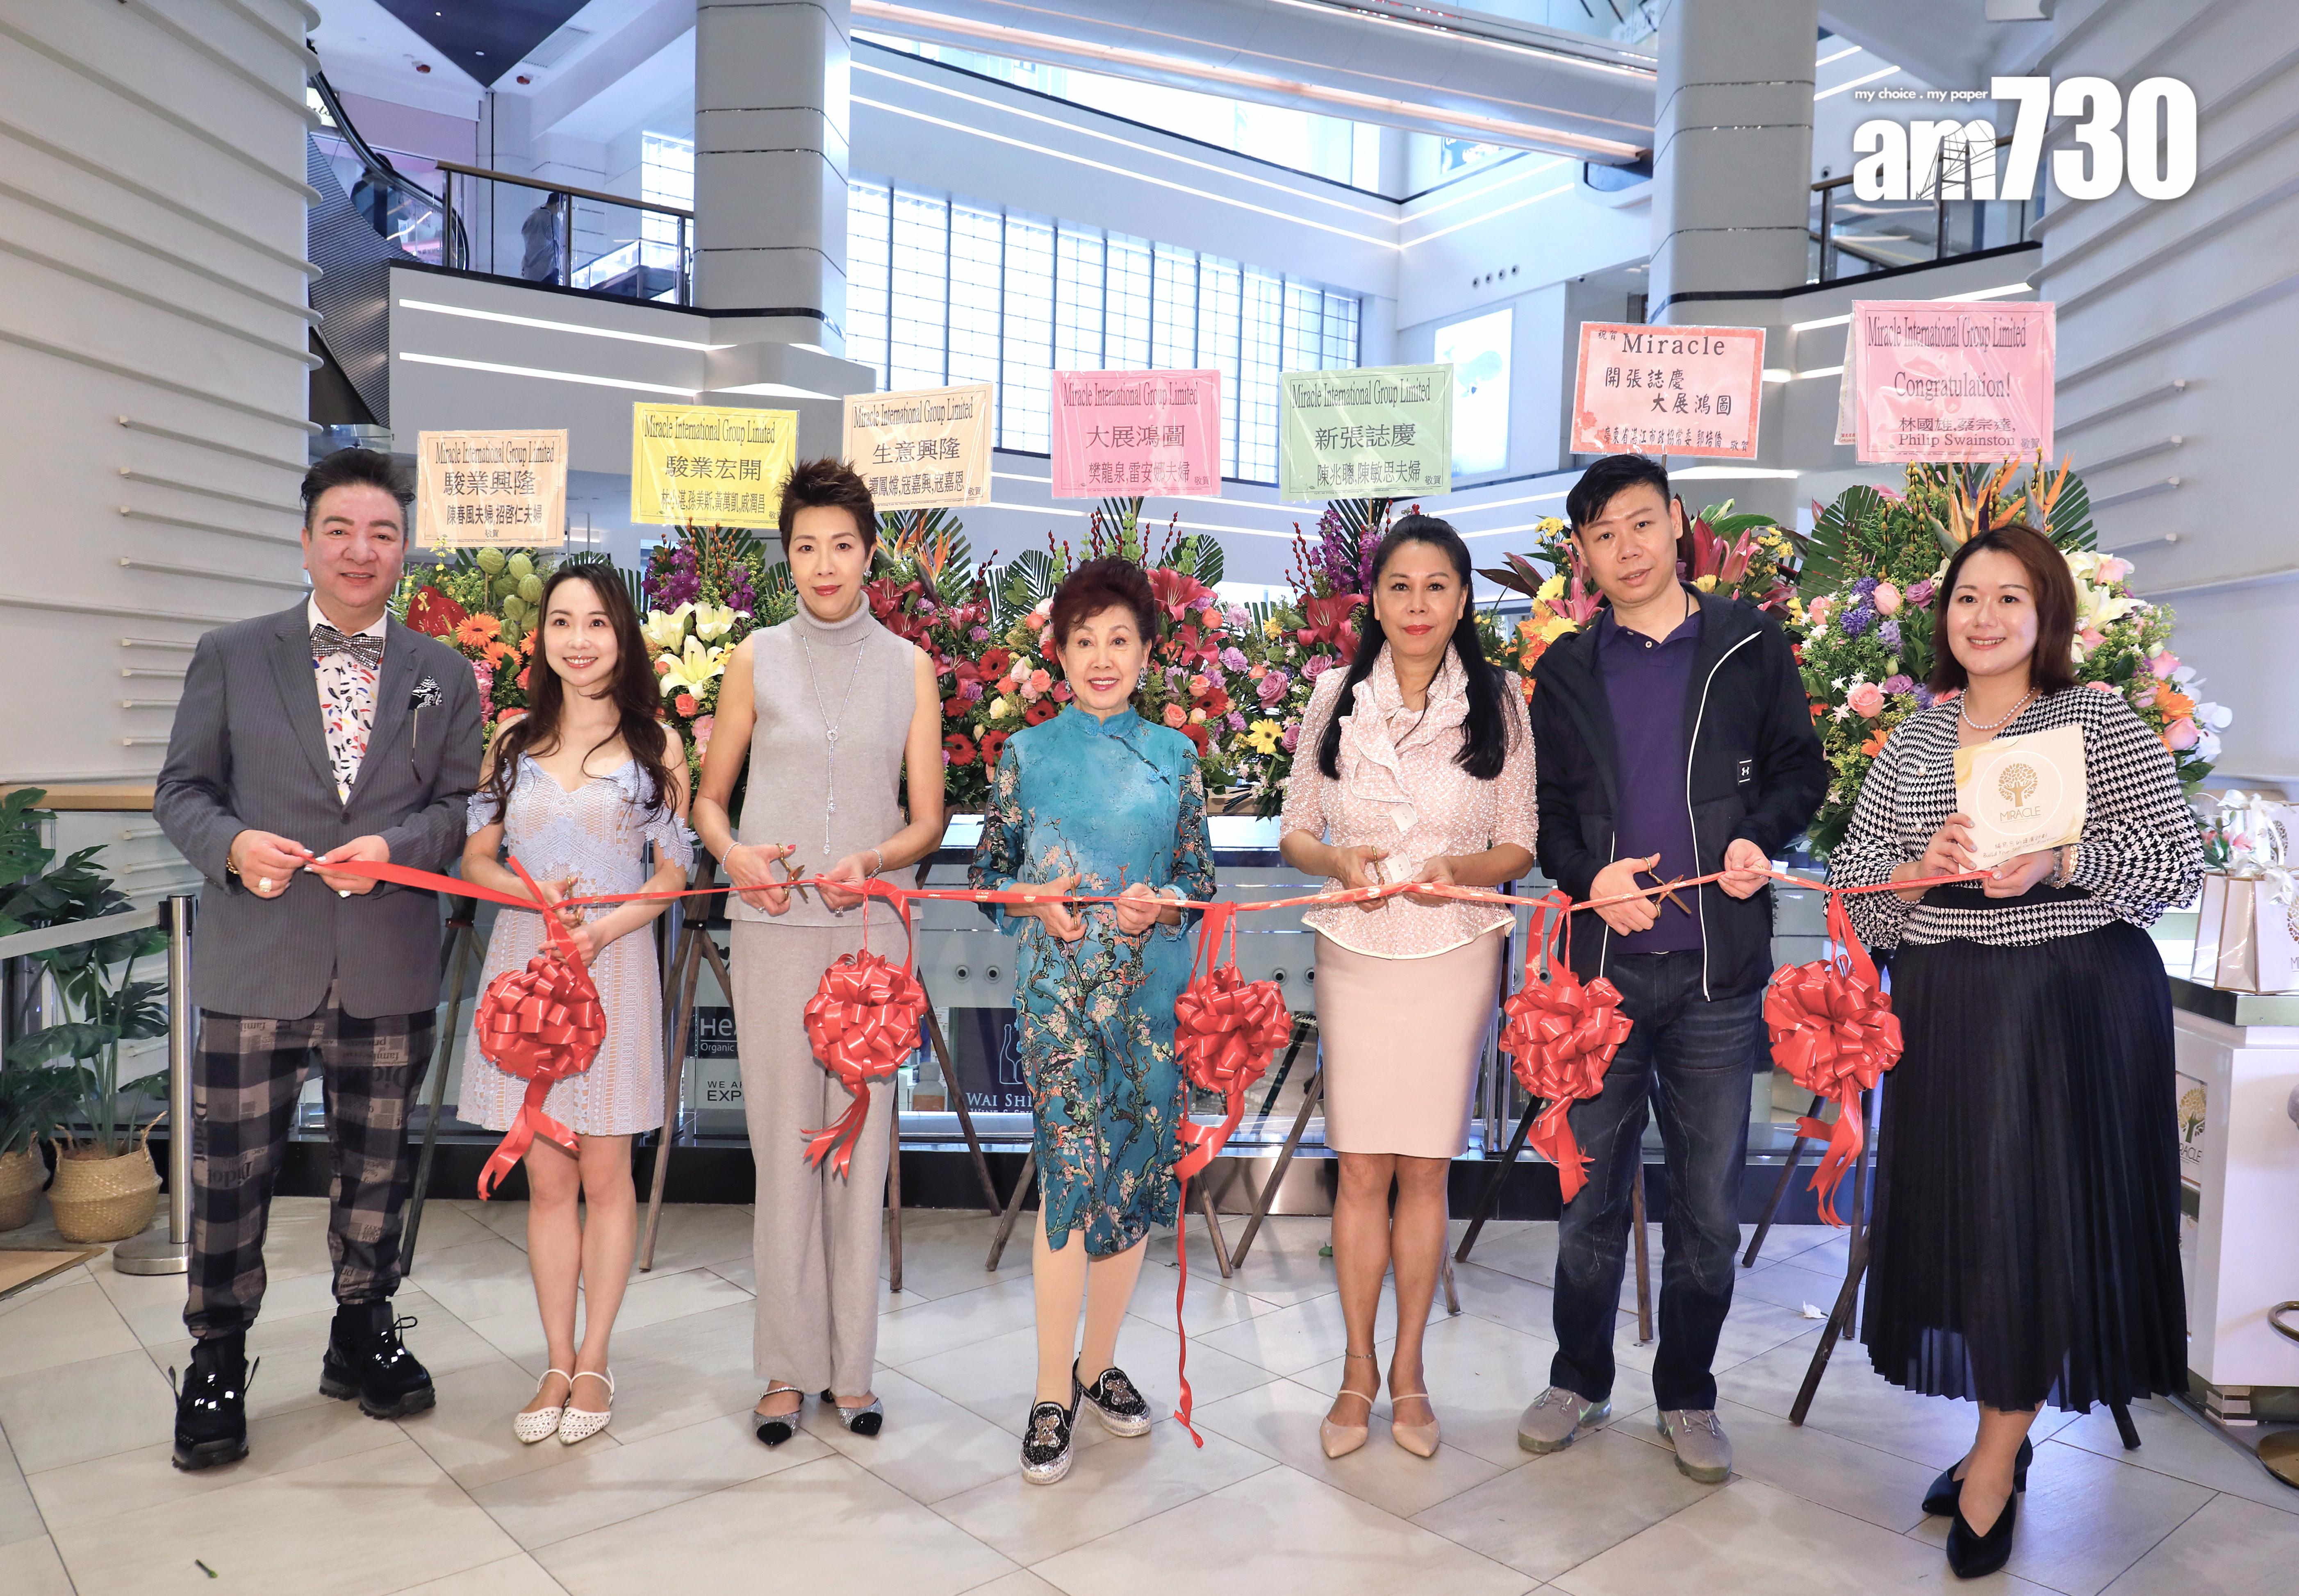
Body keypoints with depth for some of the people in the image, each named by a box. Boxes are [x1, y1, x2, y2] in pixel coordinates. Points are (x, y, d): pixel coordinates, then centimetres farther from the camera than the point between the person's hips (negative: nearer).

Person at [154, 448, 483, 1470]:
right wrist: (231, 844, -15)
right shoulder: (230, 656, 5)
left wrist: (394, 846, -15)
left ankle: (363, 1333, 32)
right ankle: (217, 1360, 23)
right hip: (255, 962, -1)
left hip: (391, 966, 1)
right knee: (231, 1171, 5)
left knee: (375, 1164, 13)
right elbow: (181, 789, 6)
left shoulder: (444, 676, 8)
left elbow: (461, 805, 5)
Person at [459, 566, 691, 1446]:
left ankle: (593, 1362, 19)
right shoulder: (515, 739, 9)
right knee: (546, 1178, 8)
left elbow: (673, 872, 1)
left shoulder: (655, 743, 2)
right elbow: (476, 858, 9)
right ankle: (558, 1364, 20)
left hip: (615, 965, -2)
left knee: (604, 1173, 5)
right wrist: (532, 893, -11)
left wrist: (602, 928, -15)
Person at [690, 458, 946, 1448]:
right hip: (774, 926, 0)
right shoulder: (757, 660, 8)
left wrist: (871, 861, -13)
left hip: (872, 928, 0)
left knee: (860, 1141, 3)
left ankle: (852, 1367, 15)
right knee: (784, 1141, 1)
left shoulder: (908, 668, 8)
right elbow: (709, 797, 11)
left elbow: (927, 818, 6)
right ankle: (788, 1368, 14)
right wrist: (734, 853, -10)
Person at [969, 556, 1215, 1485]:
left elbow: (1201, 875, 10)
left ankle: (1098, 1364, 27)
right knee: (1070, 1174, -7)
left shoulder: (1174, 756, 8)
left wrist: (1163, 905, -11)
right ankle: (1053, 1394, 8)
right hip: (1060, 989, -2)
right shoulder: (1027, 754, 5)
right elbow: (988, 872, 9)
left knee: (1135, 1179, 8)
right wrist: (1033, 901, -11)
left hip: (1151, 989, 2)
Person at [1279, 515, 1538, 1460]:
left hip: (1455, 955, 0)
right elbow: (1294, 831, 6)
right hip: (1356, 951, 1)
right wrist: (1339, 861, -15)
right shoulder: (1336, 696, 2)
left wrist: (1459, 869, -17)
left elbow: (1519, 847, 3)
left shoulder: (1497, 703, 0)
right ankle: (1358, 1371, 21)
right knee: (1361, 1167, 4)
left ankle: (1409, 1370, 24)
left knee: (1426, 1168, 6)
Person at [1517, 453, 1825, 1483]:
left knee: (1709, 1205, 8)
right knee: (1593, 1189, 10)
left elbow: (1801, 768, 9)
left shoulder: (1749, 646, 6)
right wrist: (1590, 877, -8)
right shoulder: (1567, 672, 9)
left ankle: (1687, 1396, 27)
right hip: (1604, 964, 1)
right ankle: (1579, 1379, 29)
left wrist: (1761, 838, -10)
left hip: (1719, 970, -1)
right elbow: (1546, 809, 11)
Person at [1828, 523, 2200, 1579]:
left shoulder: (2101, 723, 1)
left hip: (2076, 1006, -3)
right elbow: (1851, 878, 8)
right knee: (1952, 1213, 7)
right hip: (1944, 1009, 4)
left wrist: (2063, 860, -21)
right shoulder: (1912, 741, 11)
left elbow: (2179, 865, -5)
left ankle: (1997, 1460, 12)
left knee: (2039, 1217, -3)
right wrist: (1923, 870, -12)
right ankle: (2004, 1436, 25)